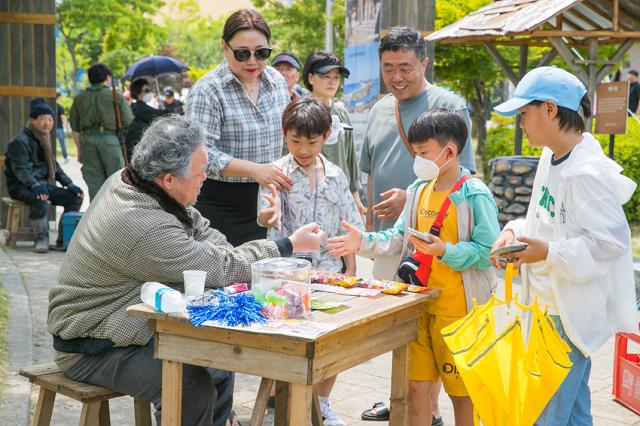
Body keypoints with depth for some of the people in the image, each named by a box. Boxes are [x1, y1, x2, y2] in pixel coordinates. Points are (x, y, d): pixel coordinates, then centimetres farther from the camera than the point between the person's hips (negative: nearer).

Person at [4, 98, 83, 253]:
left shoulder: (44, 139, 18)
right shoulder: (20, 140, -10)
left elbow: (54, 166, 23)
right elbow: (20, 168, -22)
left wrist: (70, 184, 9)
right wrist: (35, 186, -38)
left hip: (44, 184, 8)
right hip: (22, 187, -8)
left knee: (75, 197, -6)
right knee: (40, 199, -39)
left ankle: (63, 240, -4)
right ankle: (42, 239, -23)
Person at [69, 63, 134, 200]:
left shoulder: (79, 99, 11)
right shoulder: (116, 97, 1)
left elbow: (75, 128, 12)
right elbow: (128, 123, 0)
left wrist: (79, 150, 18)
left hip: (88, 140, 3)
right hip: (110, 138, -3)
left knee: (94, 183, 7)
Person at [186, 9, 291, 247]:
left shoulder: (278, 81, 7)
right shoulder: (207, 90, -13)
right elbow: (201, 153, -20)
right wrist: (254, 170, -28)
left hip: (265, 204, 5)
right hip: (221, 207, -5)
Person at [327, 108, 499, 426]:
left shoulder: (475, 196, -13)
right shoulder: (420, 190, 8)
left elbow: (488, 252, -17)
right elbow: (400, 238, 12)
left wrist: (445, 251, -28)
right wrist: (365, 242, -1)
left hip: (457, 308, -6)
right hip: (419, 303, 6)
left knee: (462, 390, 7)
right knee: (416, 385, 12)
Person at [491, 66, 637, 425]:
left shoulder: (588, 172, -22)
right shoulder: (550, 158, 6)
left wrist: (549, 253, -24)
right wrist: (515, 232, -1)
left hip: (573, 314, -9)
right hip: (550, 305, 9)